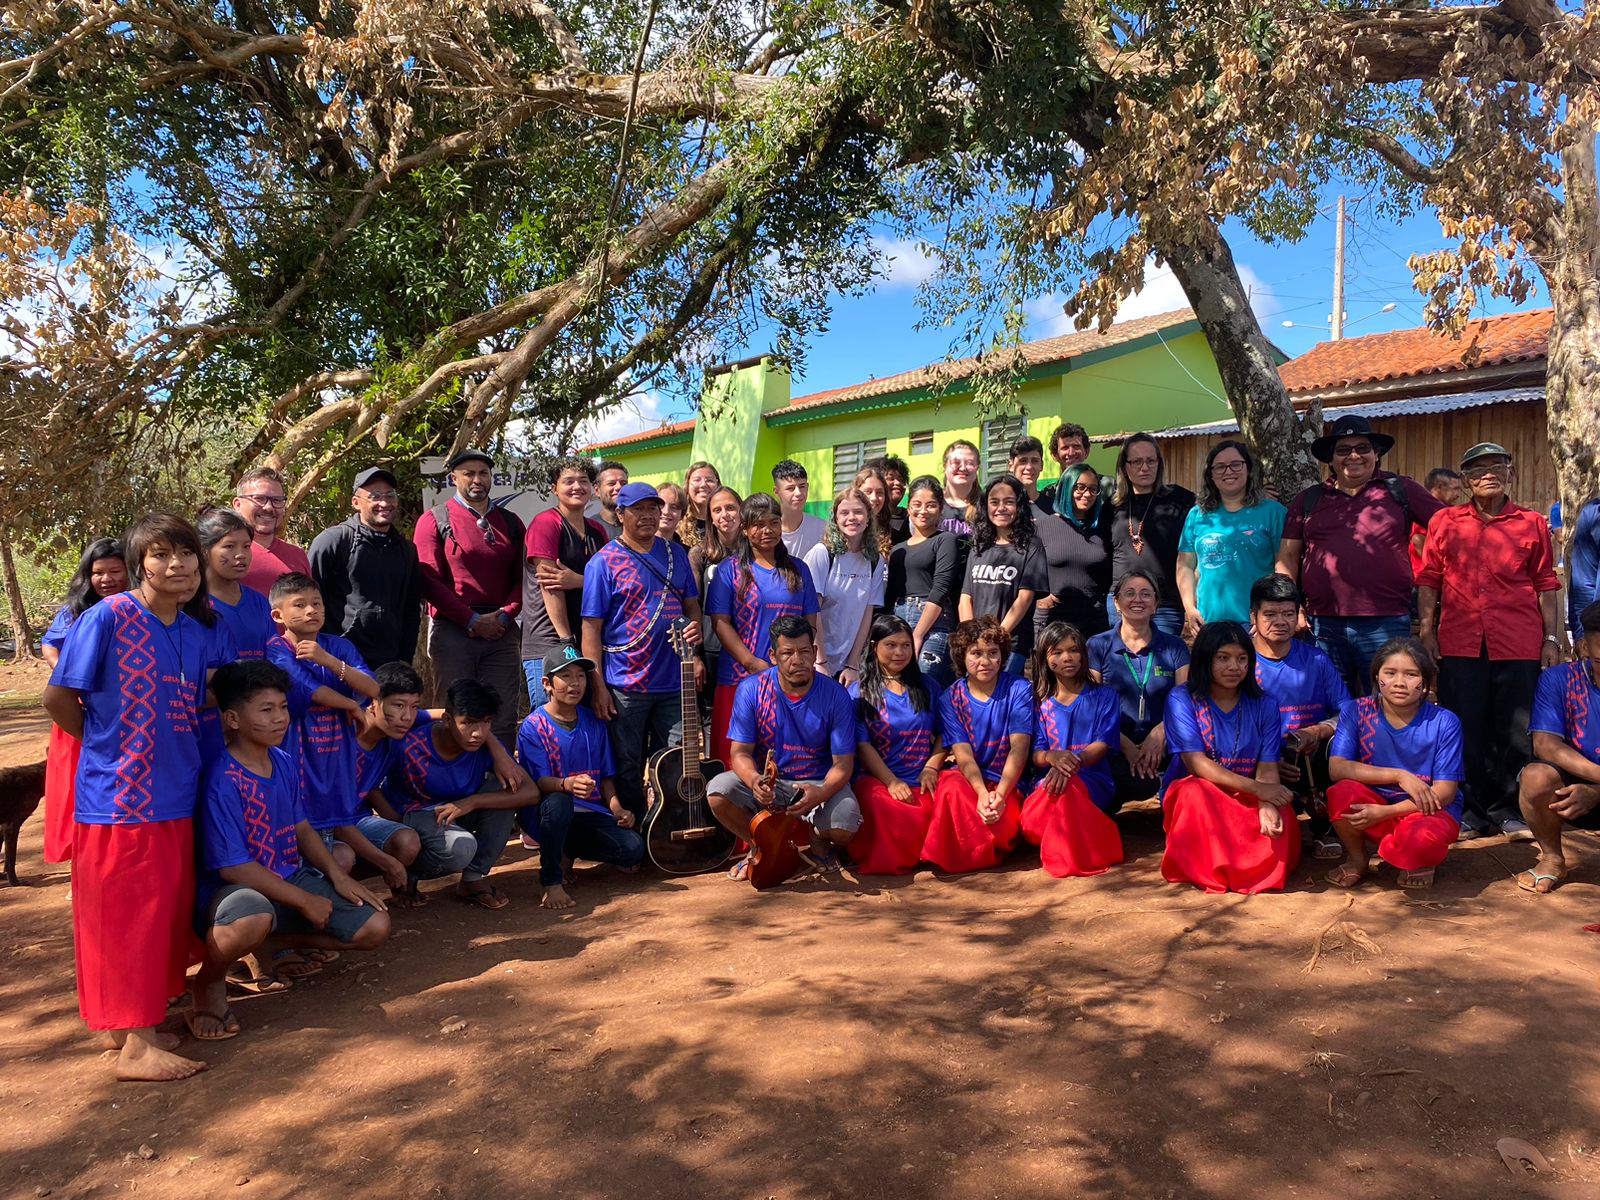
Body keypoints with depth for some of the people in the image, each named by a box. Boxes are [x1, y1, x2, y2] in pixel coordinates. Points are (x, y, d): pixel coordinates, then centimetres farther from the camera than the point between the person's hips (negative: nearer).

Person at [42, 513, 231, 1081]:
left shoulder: (198, 630, 6)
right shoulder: (108, 617, -13)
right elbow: (58, 697, -8)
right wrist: (109, 742, 3)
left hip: (176, 795, 7)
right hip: (119, 794, -6)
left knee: (169, 911, 12)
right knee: (127, 915, 0)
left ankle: (137, 1022, 27)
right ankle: (134, 1045, 9)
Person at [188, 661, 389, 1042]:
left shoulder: (285, 764, 4)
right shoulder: (224, 780, -20)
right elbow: (233, 867, -21)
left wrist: (337, 876, 1)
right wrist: (304, 900, -17)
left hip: (293, 878, 8)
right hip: (238, 888, -7)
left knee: (375, 927, -4)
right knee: (252, 919, -43)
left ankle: (272, 943, 14)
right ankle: (209, 981, -7)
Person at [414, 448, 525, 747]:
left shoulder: (510, 522, 15)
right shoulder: (434, 520, 3)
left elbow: (522, 578, 11)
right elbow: (429, 580, -5)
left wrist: (504, 616, -7)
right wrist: (473, 620, -11)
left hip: (502, 632, 3)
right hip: (453, 631, -3)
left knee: (503, 719, 2)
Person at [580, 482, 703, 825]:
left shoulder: (675, 554, 11)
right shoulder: (604, 562, -4)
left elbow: (691, 604, 18)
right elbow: (591, 629, -6)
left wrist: (694, 627, -6)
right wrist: (598, 687, -12)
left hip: (674, 682, 4)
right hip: (625, 686, -4)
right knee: (628, 770, 6)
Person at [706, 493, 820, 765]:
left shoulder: (798, 569, 12)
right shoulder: (730, 569, 3)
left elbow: (810, 623, 12)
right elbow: (720, 623, -4)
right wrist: (753, 663, -13)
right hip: (739, 678, -2)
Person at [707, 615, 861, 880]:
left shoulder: (835, 695, -13)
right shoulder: (751, 689, -10)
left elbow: (843, 763, -12)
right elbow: (741, 752, -10)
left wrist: (821, 792, -35)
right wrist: (755, 781, -34)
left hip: (820, 782, -1)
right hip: (766, 781, 2)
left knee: (843, 829, -30)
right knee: (718, 792, -26)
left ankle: (818, 839, 12)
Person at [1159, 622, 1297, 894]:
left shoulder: (1264, 705, 3)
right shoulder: (1182, 699, -6)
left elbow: (1268, 767, -7)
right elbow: (1196, 762, -17)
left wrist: (1267, 806, -30)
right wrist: (1255, 788, -29)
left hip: (1249, 798, 2)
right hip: (1192, 793, -2)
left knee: (1283, 819, -30)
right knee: (1196, 792, -37)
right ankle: (1209, 870, -18)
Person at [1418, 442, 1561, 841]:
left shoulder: (1533, 524, 8)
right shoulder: (1444, 522, 8)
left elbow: (1546, 584, 7)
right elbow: (1428, 580, 8)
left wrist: (1552, 638, 3)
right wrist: (1426, 629, 1)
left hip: (1518, 645, 0)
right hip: (1459, 643, 0)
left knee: (1515, 732, 5)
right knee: (1464, 731, 6)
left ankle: (1509, 811, 18)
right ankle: (1471, 811, 17)